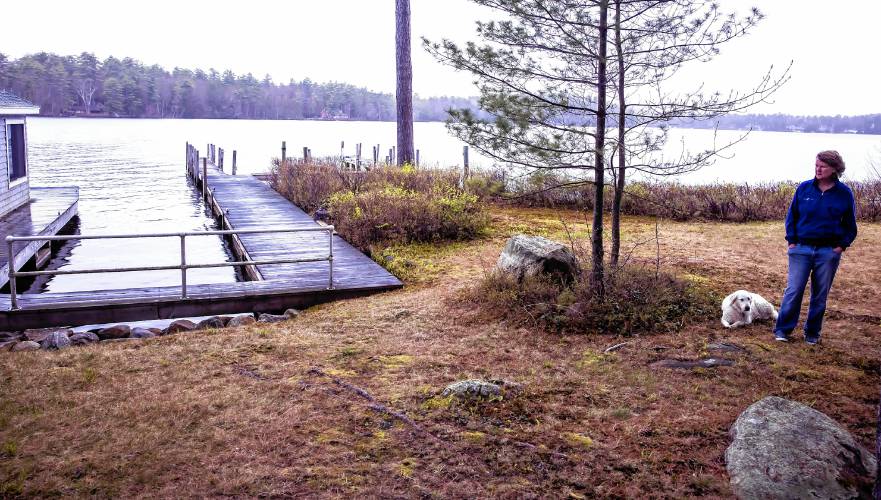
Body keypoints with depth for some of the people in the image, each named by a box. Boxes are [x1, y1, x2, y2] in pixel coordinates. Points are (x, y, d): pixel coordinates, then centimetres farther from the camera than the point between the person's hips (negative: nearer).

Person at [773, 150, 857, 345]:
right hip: (802, 249, 0)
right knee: (793, 290, -4)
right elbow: (792, 215, 7)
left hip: (829, 252, 0)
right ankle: (782, 329, 6)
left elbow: (850, 224, 9)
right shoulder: (804, 188, 0)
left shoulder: (844, 193, -1)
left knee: (820, 295, 9)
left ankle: (812, 333, 21)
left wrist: (842, 245, -2)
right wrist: (791, 240, 0)